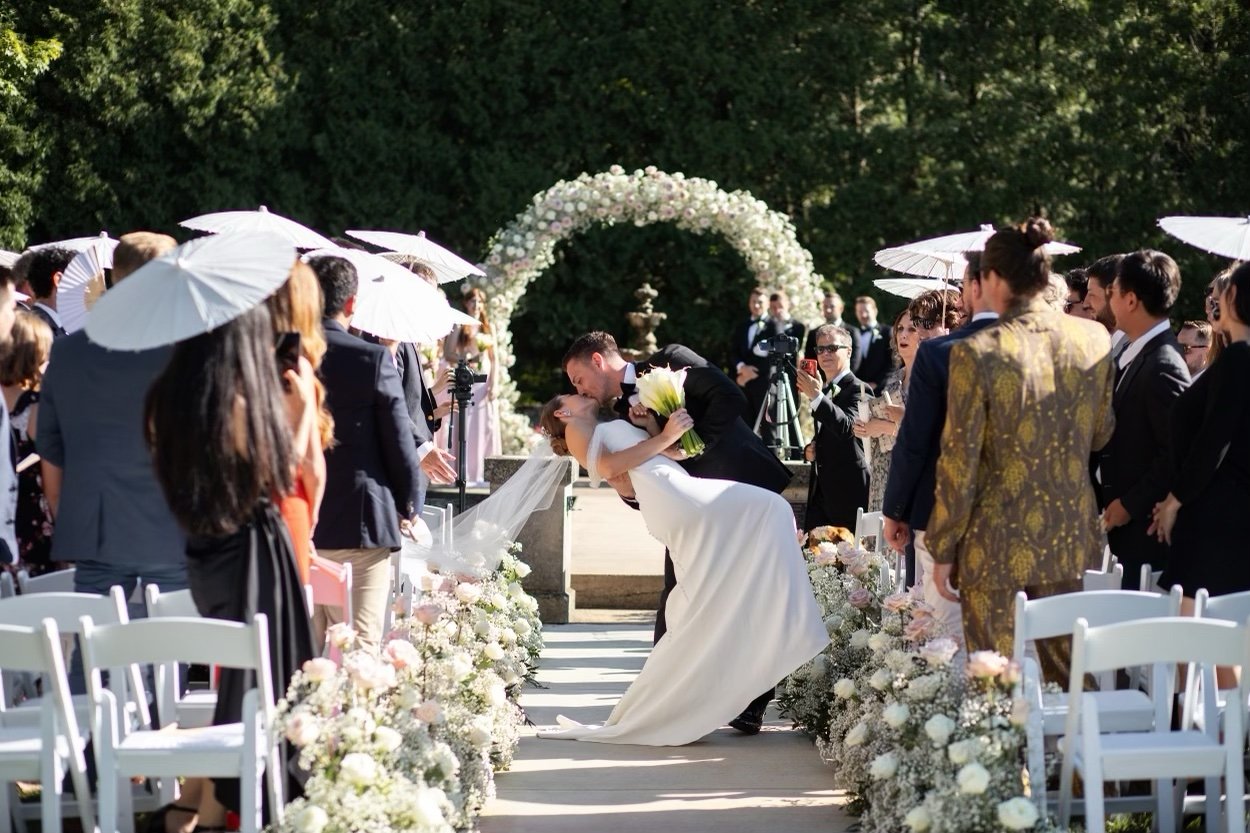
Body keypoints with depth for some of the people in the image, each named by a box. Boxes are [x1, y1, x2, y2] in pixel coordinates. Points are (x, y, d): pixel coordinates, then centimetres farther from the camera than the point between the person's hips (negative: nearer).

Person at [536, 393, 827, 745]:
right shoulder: (576, 430, 17)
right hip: (664, 492, -8)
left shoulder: (609, 431, 38)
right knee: (769, 509, -18)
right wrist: (664, 437, -4)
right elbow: (608, 467, -4)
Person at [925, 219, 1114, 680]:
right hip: (1074, 538, 4)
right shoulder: (1094, 340, -1)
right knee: (1072, 676, 14)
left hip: (1000, 547, -4)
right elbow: (1100, 434, 10)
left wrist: (942, 550, -3)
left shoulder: (978, 353, -16)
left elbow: (959, 463, -12)